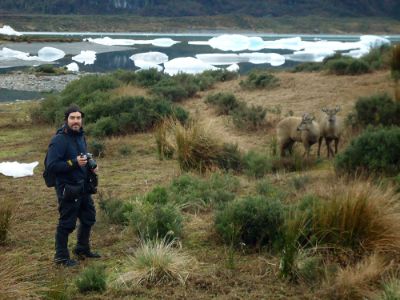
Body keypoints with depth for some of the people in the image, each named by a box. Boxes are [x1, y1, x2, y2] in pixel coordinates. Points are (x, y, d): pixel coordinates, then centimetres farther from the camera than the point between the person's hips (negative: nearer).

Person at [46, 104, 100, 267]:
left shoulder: (80, 136, 7)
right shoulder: (59, 140, -19)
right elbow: (51, 165, -24)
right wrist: (74, 162, -29)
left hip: (83, 186, 9)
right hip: (68, 189, -8)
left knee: (88, 218, 19)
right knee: (67, 223, 2)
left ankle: (82, 249, 38)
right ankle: (61, 256, 17)